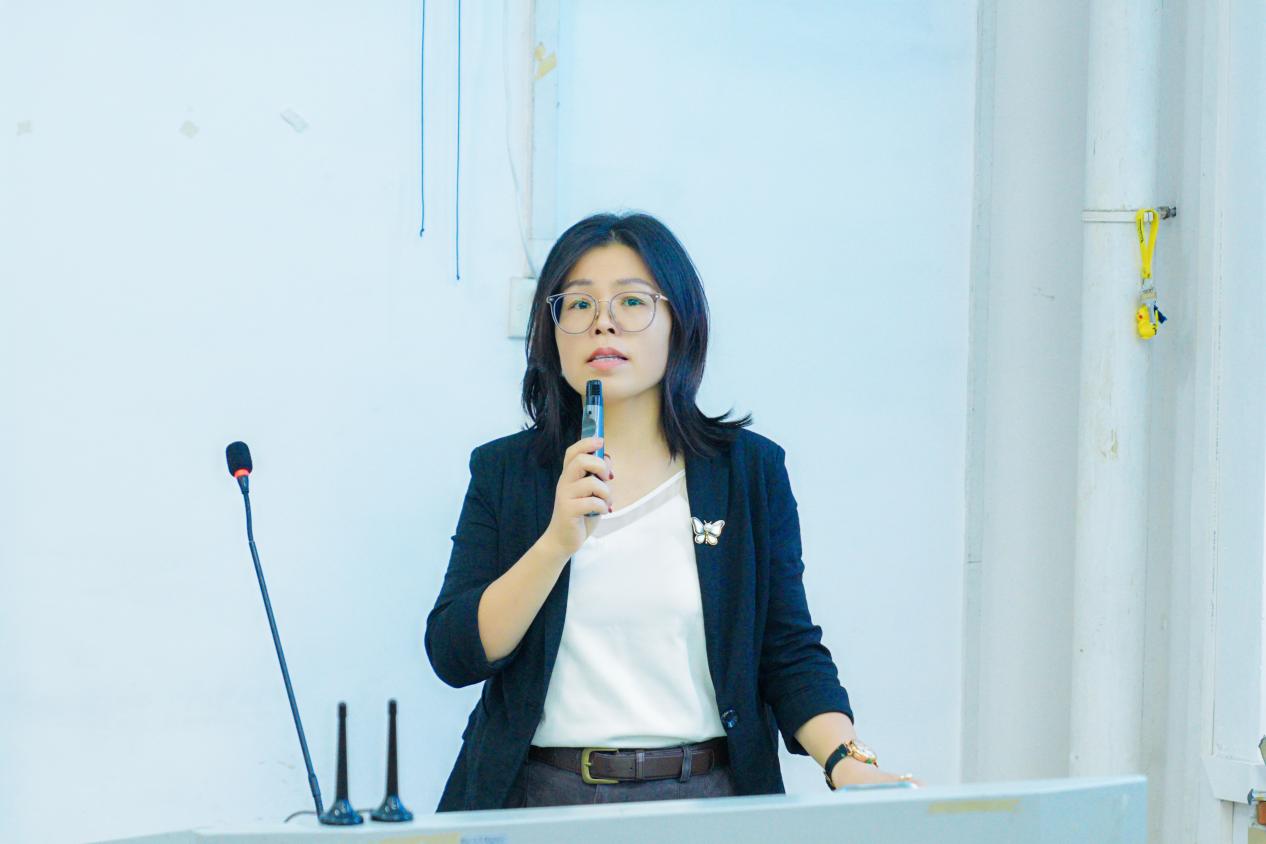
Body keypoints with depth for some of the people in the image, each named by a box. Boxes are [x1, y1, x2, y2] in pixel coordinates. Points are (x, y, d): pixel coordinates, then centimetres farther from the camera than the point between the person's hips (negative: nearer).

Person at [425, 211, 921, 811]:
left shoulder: (749, 469, 7)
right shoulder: (503, 470, 7)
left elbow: (791, 654, 5)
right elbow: (454, 656, -1)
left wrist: (846, 761, -12)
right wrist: (558, 541, -13)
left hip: (706, 797, 0)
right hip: (540, 799, 0)